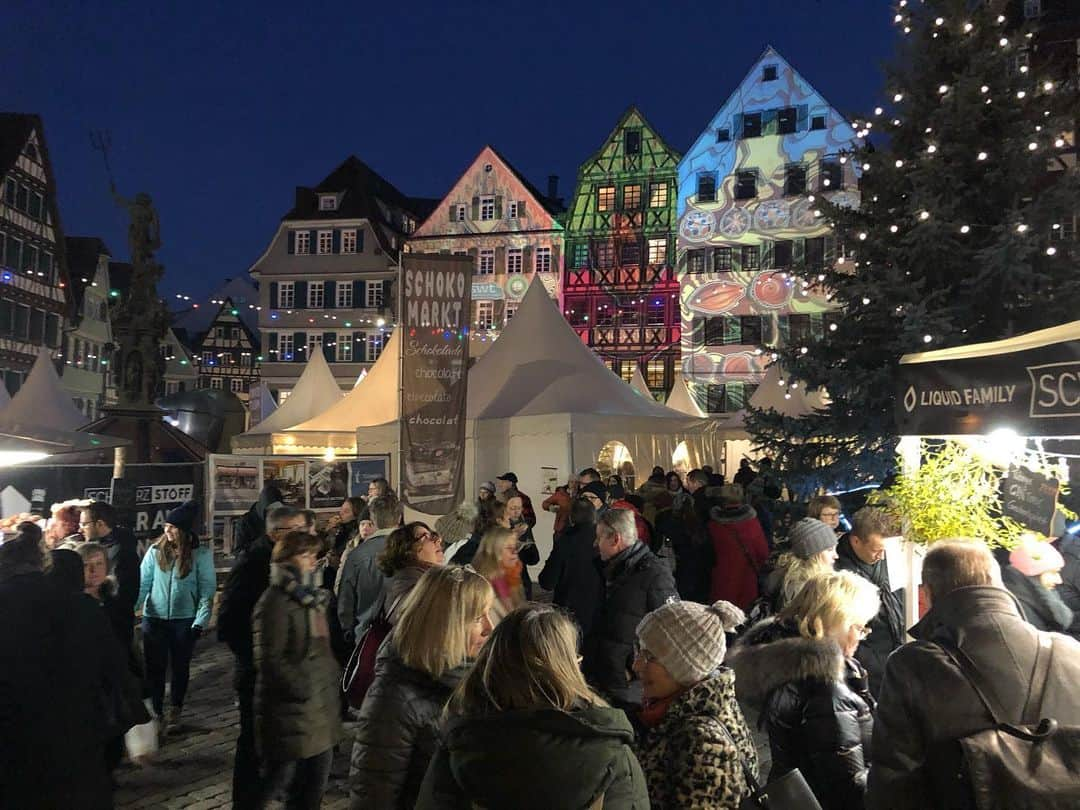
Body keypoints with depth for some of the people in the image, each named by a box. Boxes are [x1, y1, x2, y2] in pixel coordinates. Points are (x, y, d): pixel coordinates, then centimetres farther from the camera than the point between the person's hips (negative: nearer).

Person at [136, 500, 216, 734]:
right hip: (154, 618, 1)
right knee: (155, 668, 4)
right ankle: (156, 713, 19)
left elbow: (207, 589, -8)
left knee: (180, 666, 14)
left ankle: (175, 710, 33)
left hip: (184, 619, -1)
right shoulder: (156, 551, -2)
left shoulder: (201, 553, -8)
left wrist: (200, 622, -14)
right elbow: (142, 583, -2)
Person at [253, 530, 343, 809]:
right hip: (290, 709, -8)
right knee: (278, 777, 1)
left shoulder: (313, 598, 14)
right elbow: (269, 660, -19)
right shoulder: (275, 602, -13)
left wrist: (334, 681, 11)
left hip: (320, 707, 8)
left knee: (317, 776, 13)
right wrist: (304, 689, -21)